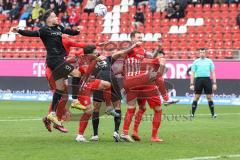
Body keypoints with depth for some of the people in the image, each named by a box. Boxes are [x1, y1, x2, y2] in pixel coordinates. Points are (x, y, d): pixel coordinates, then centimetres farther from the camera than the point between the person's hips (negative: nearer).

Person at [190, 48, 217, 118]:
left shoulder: (209, 61, 9)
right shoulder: (196, 62, 7)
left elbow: (213, 73, 9)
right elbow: (192, 73, 6)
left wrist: (214, 83, 2)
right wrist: (191, 84, -1)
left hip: (207, 79, 1)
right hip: (198, 79, -1)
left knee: (209, 97, 1)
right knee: (196, 97, 0)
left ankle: (213, 114, 6)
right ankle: (192, 114, 5)